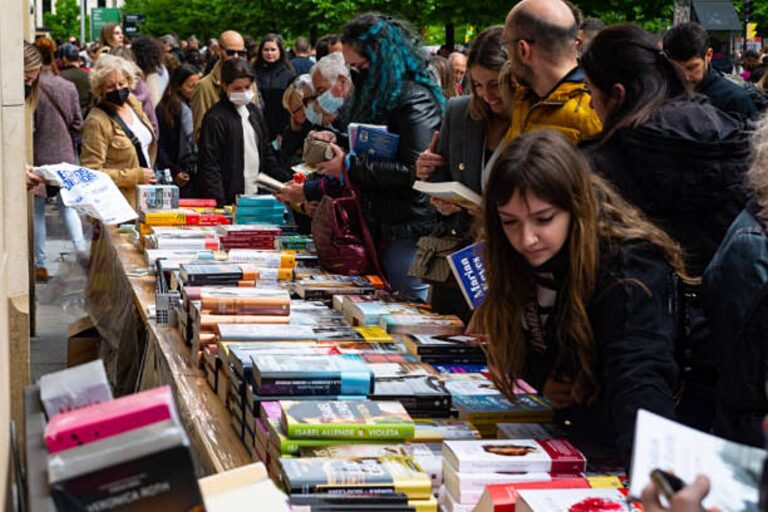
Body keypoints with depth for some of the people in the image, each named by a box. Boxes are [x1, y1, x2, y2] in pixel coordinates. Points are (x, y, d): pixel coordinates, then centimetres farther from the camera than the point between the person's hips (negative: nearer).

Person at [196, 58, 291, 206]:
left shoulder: (254, 112, 13)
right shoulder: (215, 119, -9)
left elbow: (267, 152, 21)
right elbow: (209, 165, -12)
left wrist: (288, 180, 11)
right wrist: (219, 204, -20)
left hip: (256, 194, 7)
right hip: (231, 198, -7)